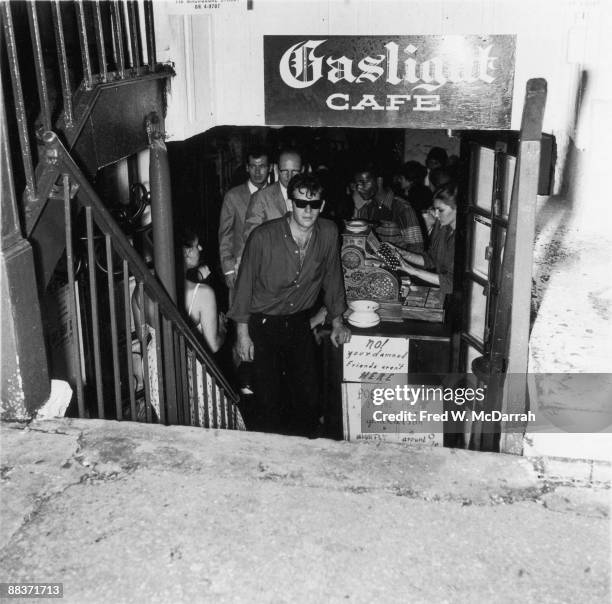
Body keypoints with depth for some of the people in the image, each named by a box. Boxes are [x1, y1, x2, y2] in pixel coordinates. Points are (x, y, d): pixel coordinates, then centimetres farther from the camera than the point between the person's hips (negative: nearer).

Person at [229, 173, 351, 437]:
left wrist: (337, 321, 10)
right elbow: (245, 284, -10)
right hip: (263, 325, -3)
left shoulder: (328, 232, -8)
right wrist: (242, 333, -6)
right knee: (269, 401, -1)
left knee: (309, 397, 7)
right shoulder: (263, 237, -20)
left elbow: (332, 277, 7)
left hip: (300, 324, 4)